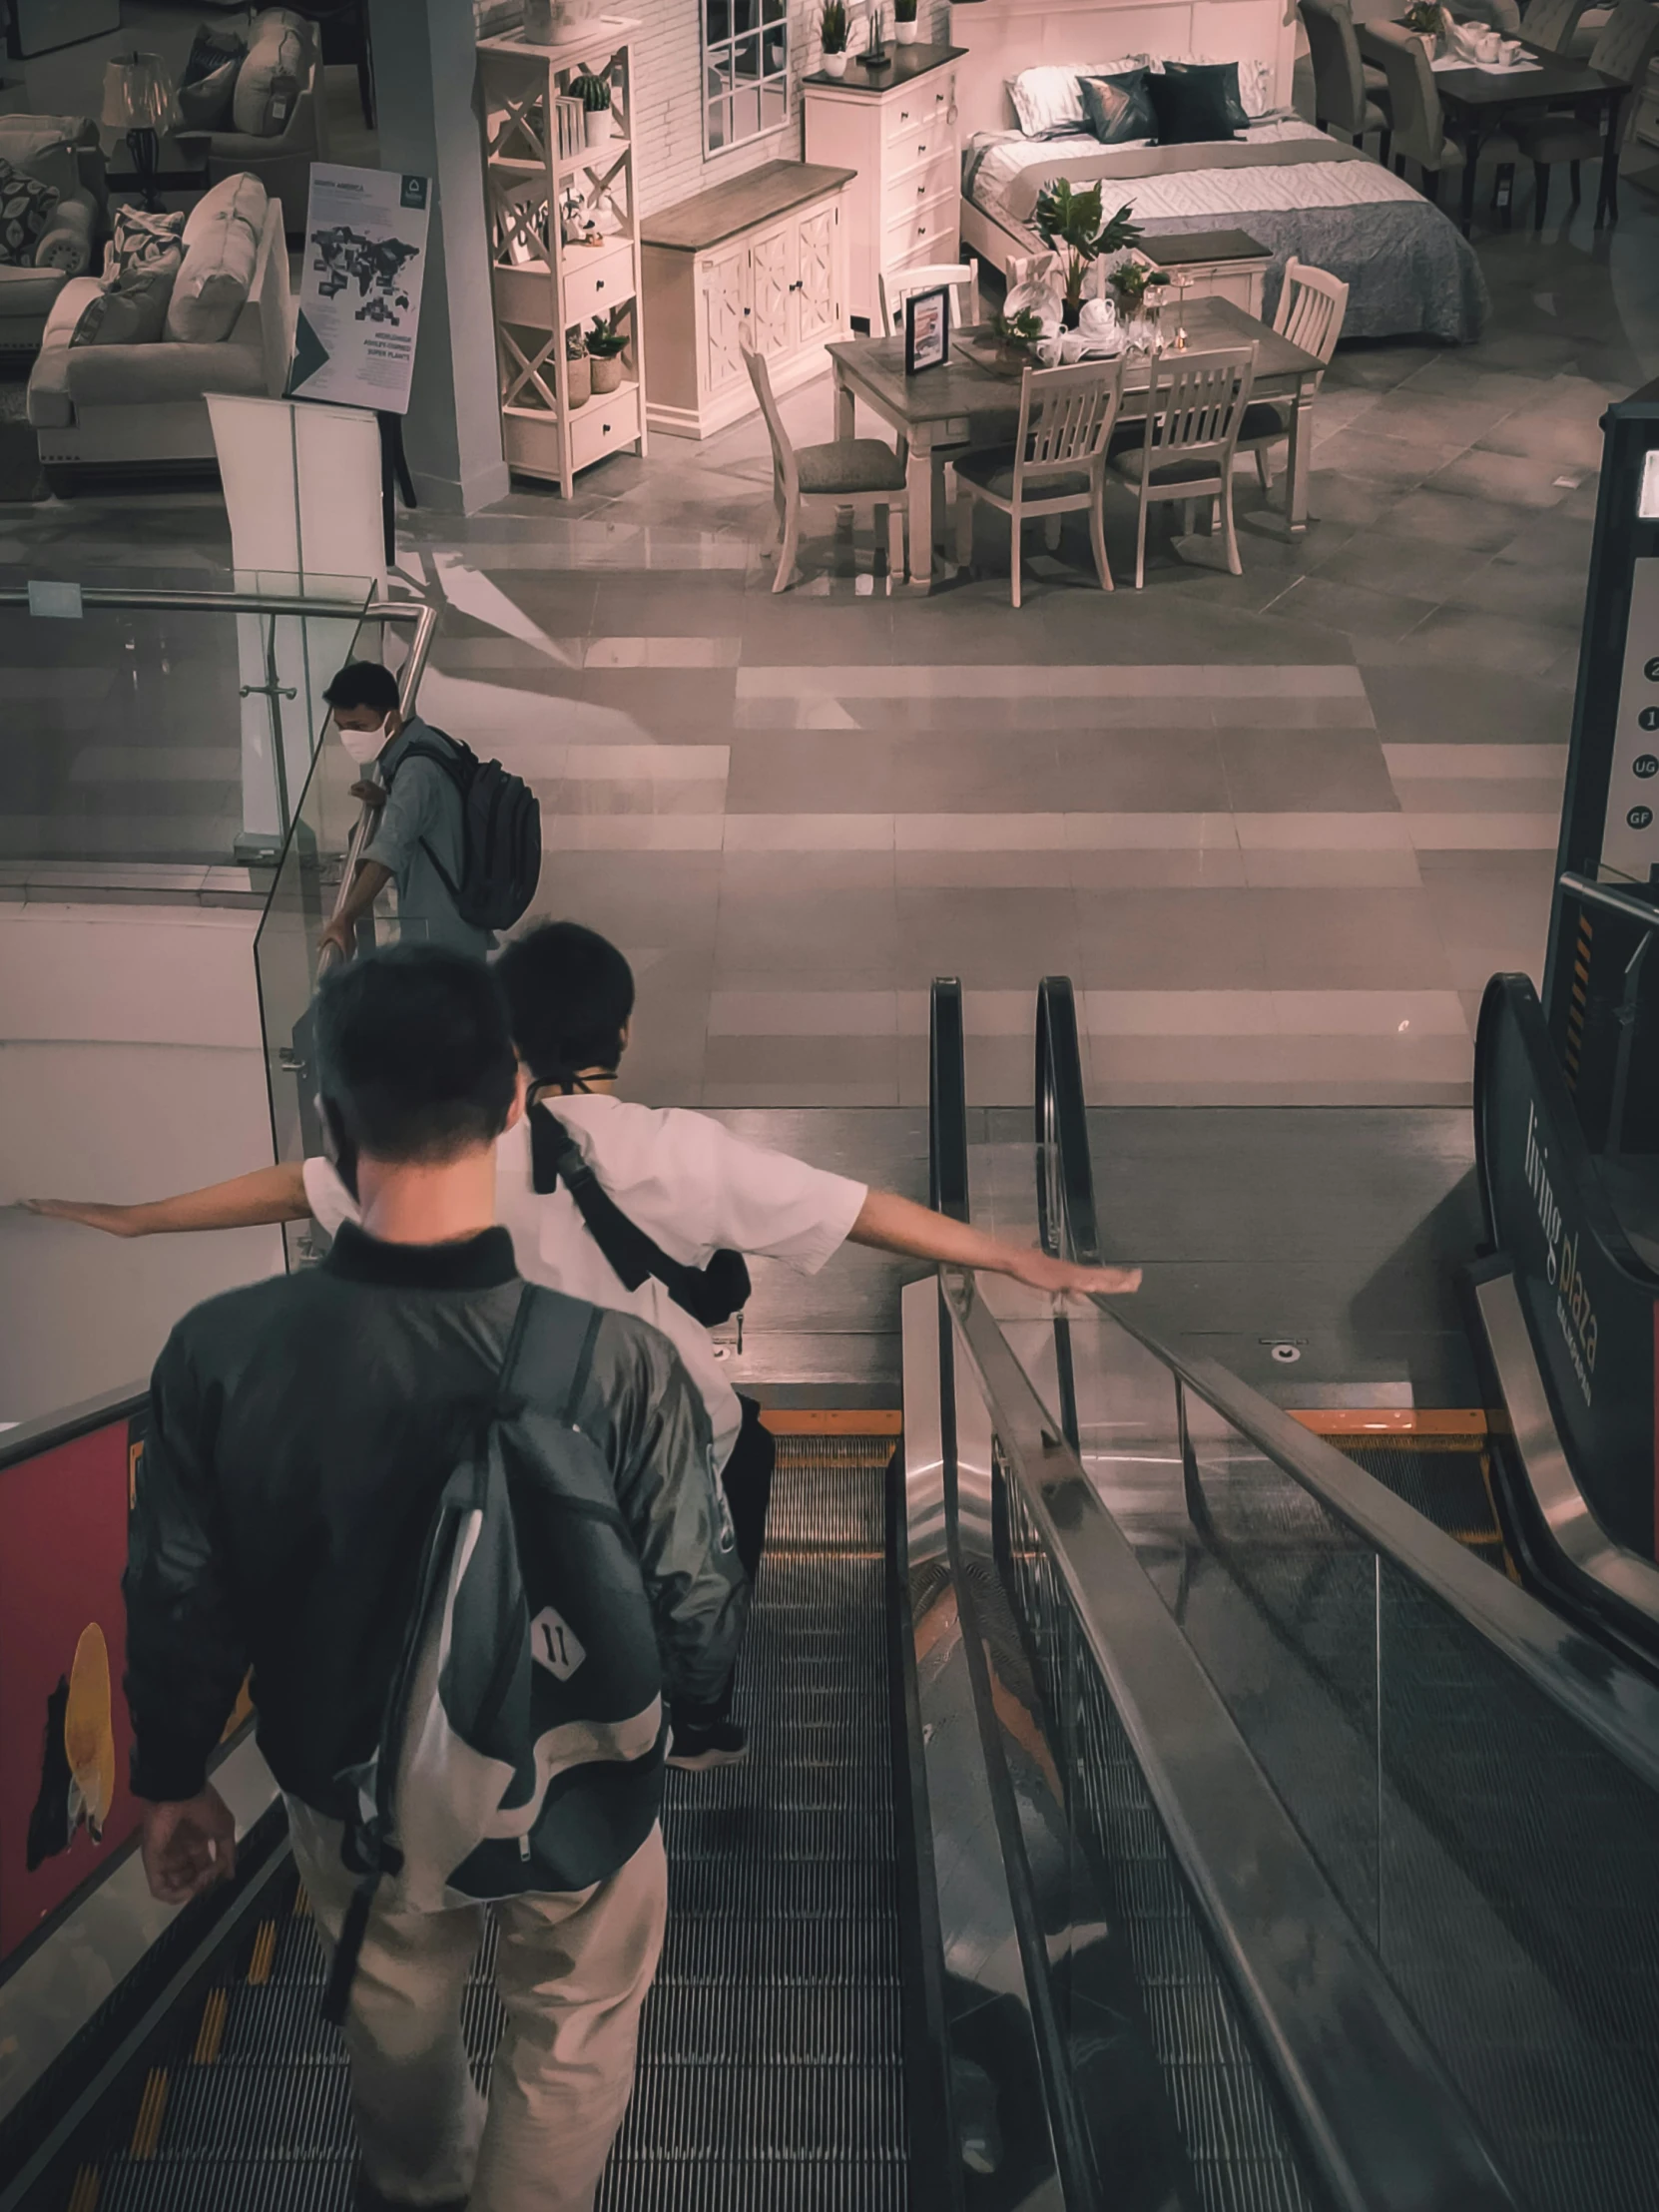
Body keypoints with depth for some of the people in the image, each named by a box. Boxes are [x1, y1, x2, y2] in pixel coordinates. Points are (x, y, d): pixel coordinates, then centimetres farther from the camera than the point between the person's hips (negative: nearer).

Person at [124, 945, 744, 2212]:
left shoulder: (221, 1354, -27)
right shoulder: (619, 1365, -33)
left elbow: (180, 1612, -13)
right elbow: (700, 1635, -24)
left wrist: (173, 1779, 6)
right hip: (576, 1801, -3)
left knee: (399, 2014, 33)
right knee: (573, 2040, 27)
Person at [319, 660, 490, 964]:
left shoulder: (416, 769, -25)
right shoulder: (425, 745, 6)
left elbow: (389, 850, -40)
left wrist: (346, 919, -50)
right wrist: (386, 800, 4)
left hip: (439, 937, -11)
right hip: (455, 927, 11)